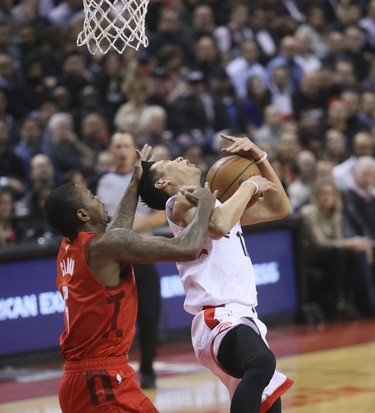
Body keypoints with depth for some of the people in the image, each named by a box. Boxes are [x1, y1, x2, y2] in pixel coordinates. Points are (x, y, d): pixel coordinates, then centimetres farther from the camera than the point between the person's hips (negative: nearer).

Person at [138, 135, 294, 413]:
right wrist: (249, 186, -10)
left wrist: (259, 159, 15)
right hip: (220, 319, -10)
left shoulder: (216, 203, 24)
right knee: (263, 363, -38)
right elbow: (218, 227, -25)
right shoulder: (182, 202, -4)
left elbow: (280, 209, 27)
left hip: (242, 319, 10)